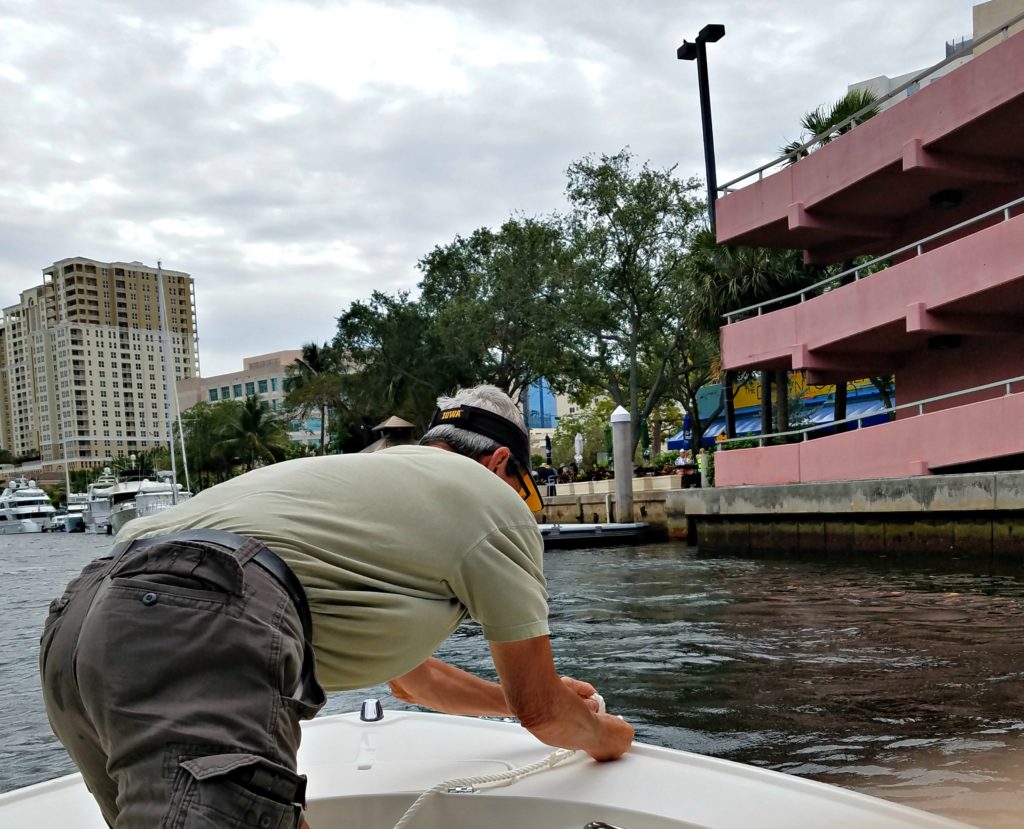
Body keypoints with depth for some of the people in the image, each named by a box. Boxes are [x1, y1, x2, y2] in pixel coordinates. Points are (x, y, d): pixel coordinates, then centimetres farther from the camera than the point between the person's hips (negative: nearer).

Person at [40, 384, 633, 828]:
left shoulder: (374, 473, 37)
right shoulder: (496, 500, 15)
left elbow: (411, 677, 48)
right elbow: (541, 712, 19)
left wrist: (544, 696, 59)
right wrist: (602, 734, 42)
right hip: (200, 632, -10)